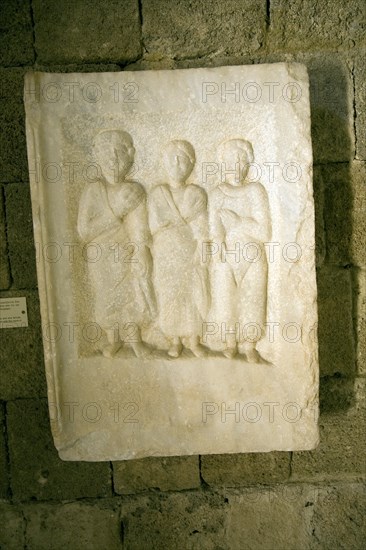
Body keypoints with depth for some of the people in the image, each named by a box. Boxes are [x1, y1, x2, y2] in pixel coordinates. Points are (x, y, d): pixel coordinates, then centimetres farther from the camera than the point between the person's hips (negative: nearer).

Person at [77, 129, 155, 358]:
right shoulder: (92, 191, -13)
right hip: (103, 260, 0)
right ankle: (113, 339, 43)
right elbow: (85, 231, -22)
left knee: (135, 299, 15)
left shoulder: (135, 191, -12)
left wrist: (143, 266, -10)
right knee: (108, 302, 17)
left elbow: (142, 234, -9)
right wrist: (116, 212, -30)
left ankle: (135, 338, 41)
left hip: (131, 258, 0)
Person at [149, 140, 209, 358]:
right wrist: (186, 225, -8)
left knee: (195, 297, 6)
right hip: (167, 256, 0)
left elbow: (202, 230, -8)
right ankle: (175, 340, 25)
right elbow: (156, 227, -4)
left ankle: (193, 340, 25)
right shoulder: (157, 193, 0)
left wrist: (195, 250, -14)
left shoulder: (197, 193, -2)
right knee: (170, 297, 7)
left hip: (192, 255, 0)